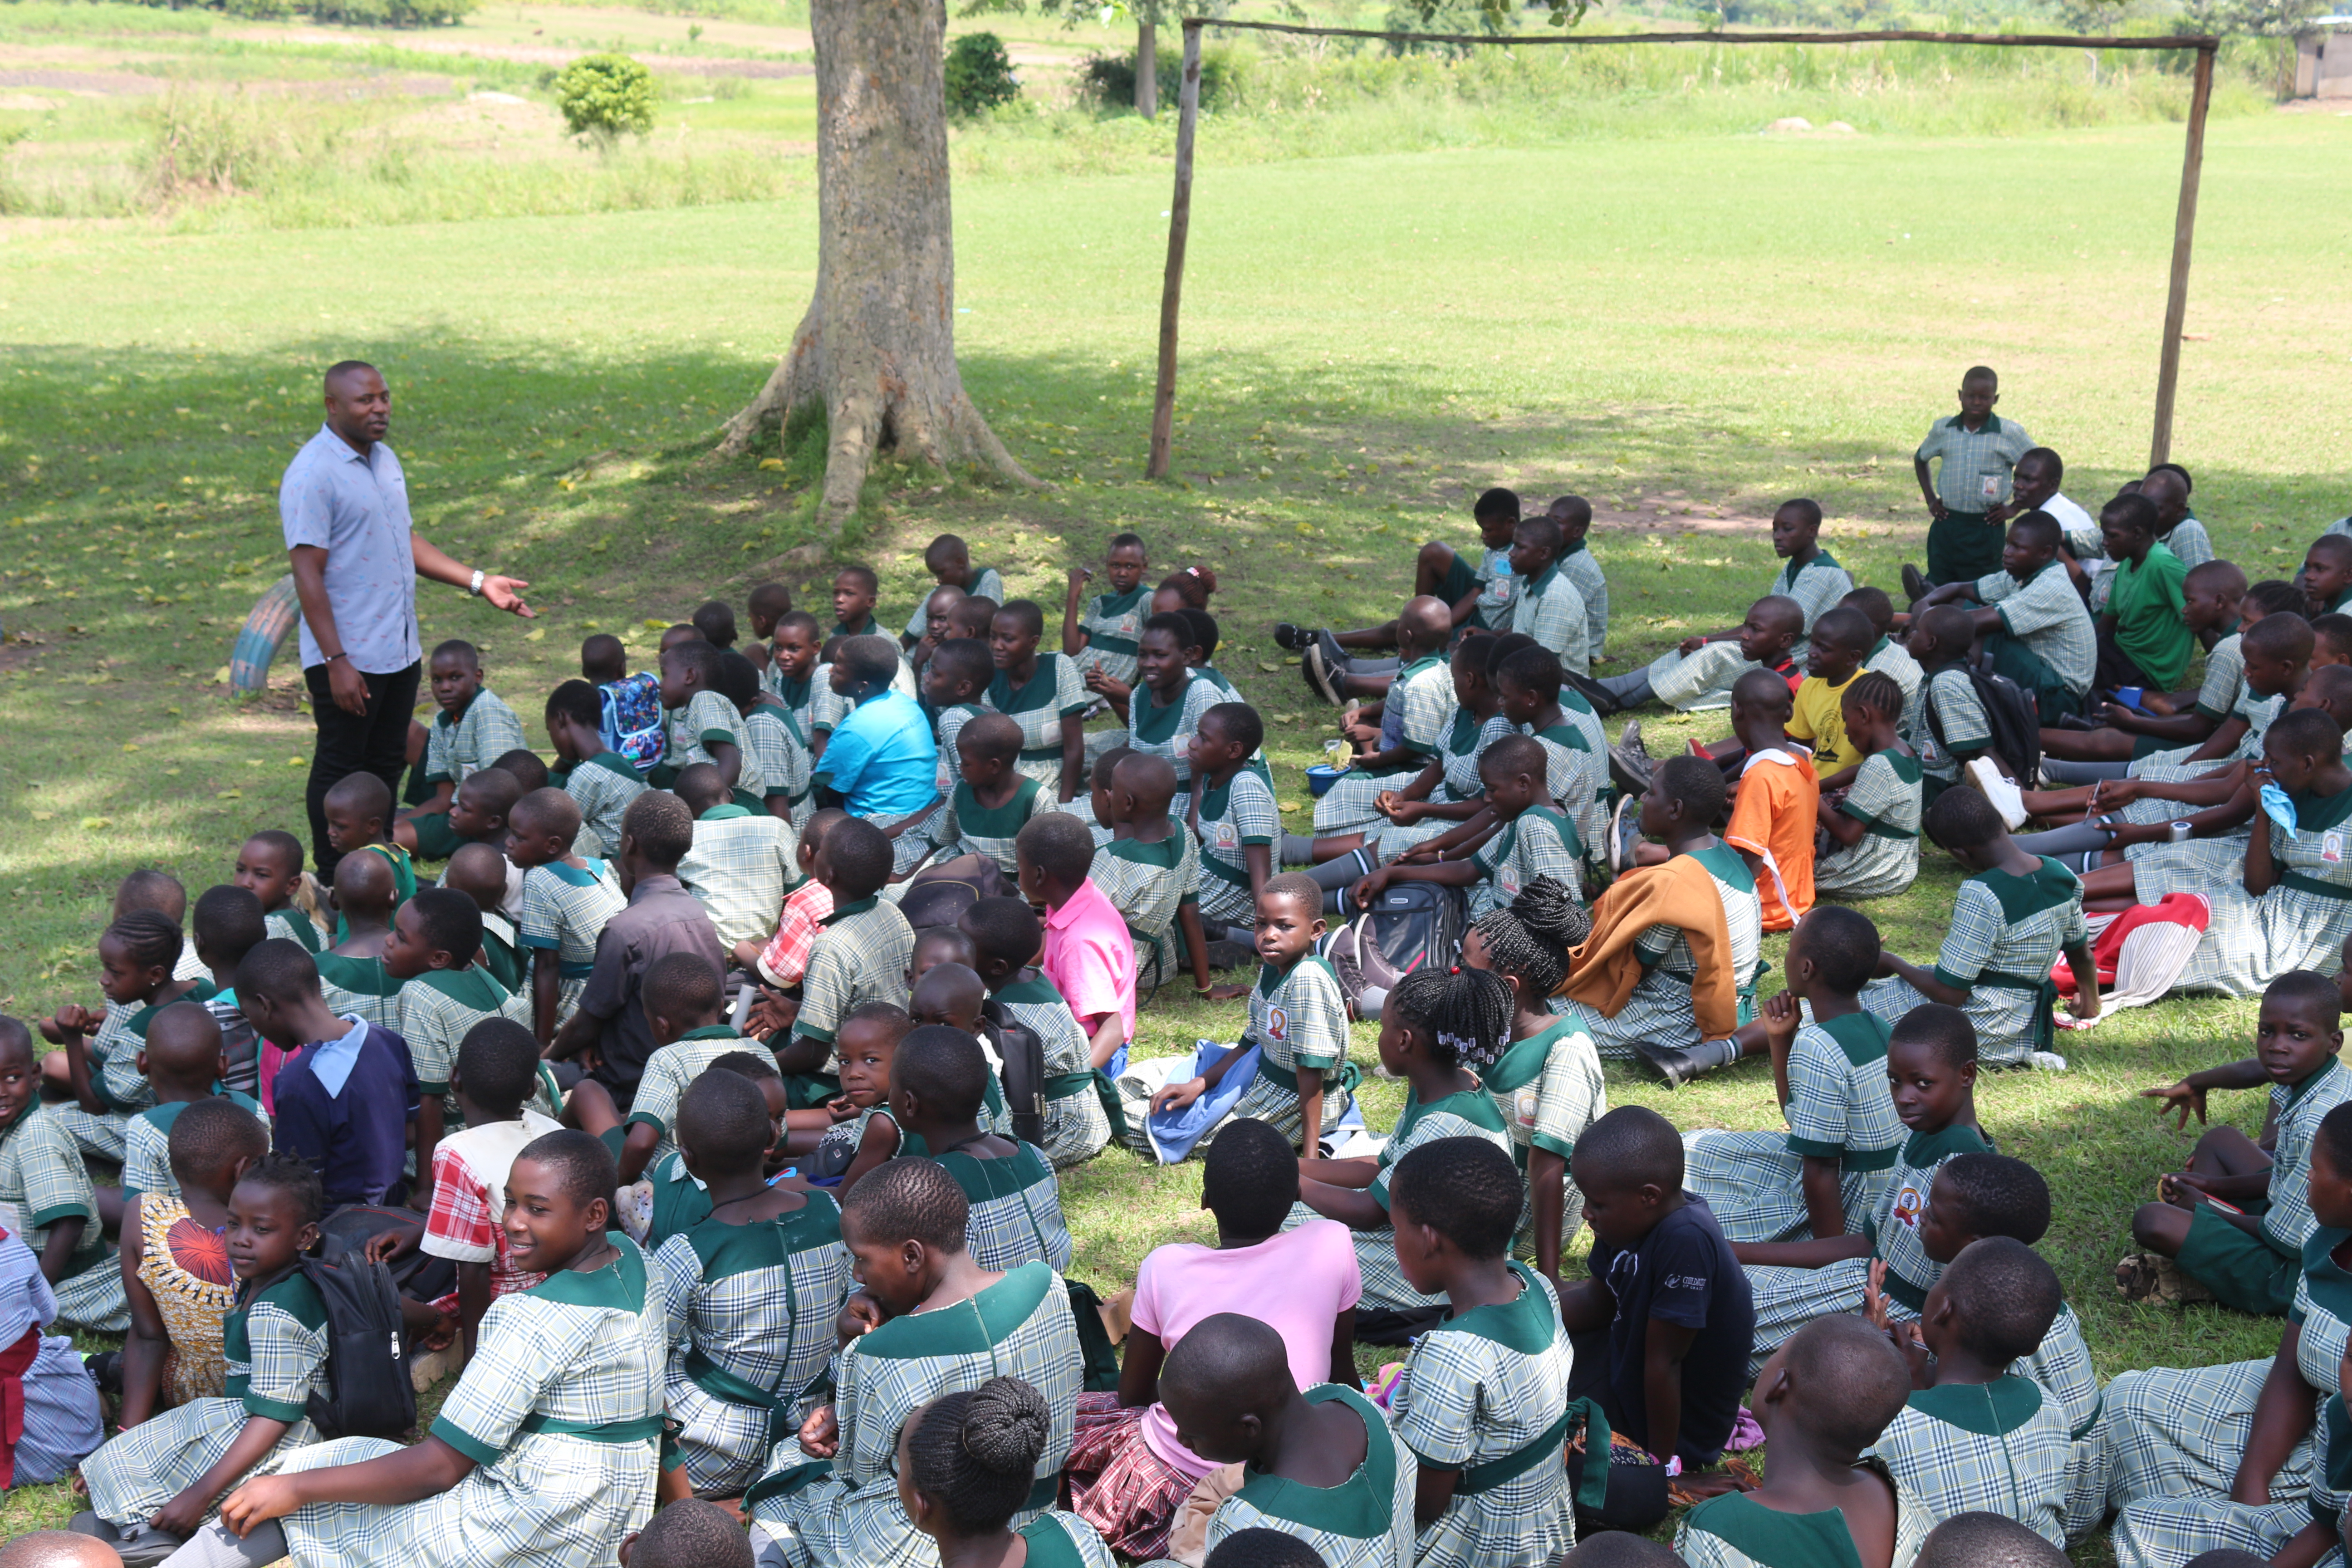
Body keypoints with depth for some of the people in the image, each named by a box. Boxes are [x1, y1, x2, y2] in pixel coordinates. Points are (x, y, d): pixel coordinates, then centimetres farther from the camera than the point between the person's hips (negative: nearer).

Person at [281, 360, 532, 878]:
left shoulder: (385, 459, 11)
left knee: (386, 765, 16)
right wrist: (336, 661, -23)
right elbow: (307, 573, -19)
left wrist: (479, 582, 12)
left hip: (399, 650, 8)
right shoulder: (313, 475, -17)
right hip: (348, 658, -8)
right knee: (339, 771, 3)